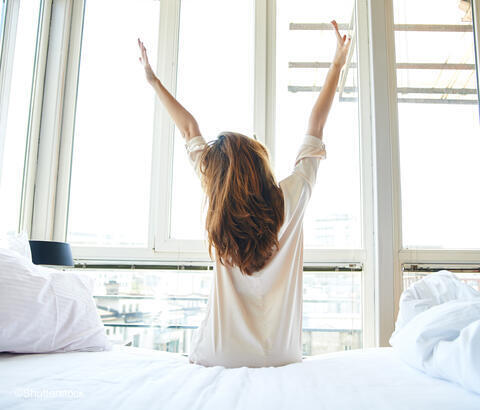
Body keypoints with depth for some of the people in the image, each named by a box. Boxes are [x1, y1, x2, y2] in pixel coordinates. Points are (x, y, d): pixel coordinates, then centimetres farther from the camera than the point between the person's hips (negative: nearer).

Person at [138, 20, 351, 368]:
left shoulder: (222, 210, -13)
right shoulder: (291, 198, -13)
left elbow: (190, 130, 0)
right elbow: (316, 128, 1)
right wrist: (337, 66, 13)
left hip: (220, 357, -1)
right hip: (281, 357, 2)